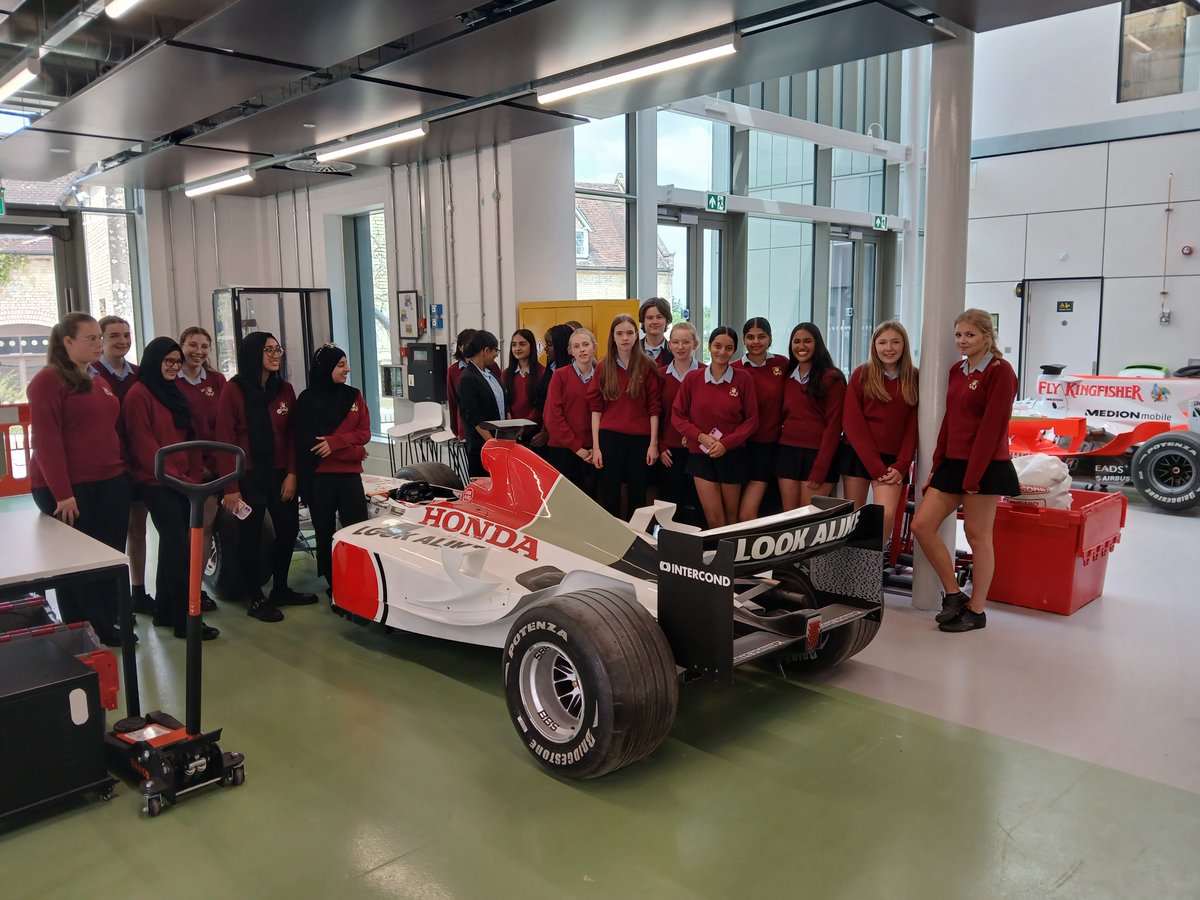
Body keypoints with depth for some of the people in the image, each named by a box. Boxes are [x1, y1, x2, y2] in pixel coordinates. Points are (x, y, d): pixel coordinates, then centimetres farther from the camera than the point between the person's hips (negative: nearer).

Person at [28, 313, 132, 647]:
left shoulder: (101, 382, 15)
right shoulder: (47, 381, -8)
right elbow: (45, 440, -14)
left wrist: (122, 470, 11)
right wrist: (62, 492, -19)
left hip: (110, 483, 7)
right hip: (66, 489, -6)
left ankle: (106, 625, 18)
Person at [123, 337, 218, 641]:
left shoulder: (174, 393, 17)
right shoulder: (139, 395, -8)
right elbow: (143, 444, -13)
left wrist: (193, 475, 5)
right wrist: (175, 476, -13)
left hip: (182, 482, 8)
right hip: (157, 483, -8)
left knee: (172, 545, 10)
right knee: (180, 547, -11)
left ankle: (165, 612, 19)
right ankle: (186, 620, -8)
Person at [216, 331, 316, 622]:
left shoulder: (285, 389, 4)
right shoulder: (233, 390, -10)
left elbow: (292, 435, 4)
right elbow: (225, 441, -11)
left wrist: (291, 473, -5)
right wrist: (230, 487, -14)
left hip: (280, 474, 5)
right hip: (248, 476, -5)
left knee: (289, 530, 13)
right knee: (251, 537, 6)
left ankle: (281, 590, 32)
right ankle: (256, 600, 19)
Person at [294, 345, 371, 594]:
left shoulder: (354, 396, 8)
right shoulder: (307, 400, -3)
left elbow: (364, 433, 3)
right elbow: (308, 442, -9)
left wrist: (334, 441, -15)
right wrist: (353, 451, -8)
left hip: (350, 474, 2)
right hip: (319, 477, -2)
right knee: (325, 534, 6)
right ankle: (334, 585, 16)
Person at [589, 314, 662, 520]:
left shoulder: (647, 366, 1)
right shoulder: (603, 368, 4)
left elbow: (654, 408, 1)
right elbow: (596, 408, 3)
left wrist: (654, 443, -3)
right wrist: (595, 446, -2)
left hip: (640, 439, 0)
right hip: (609, 438, 1)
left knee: (637, 496, 8)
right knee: (610, 496, 4)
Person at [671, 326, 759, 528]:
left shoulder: (743, 378, -4)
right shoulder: (692, 378, -2)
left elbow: (752, 420, -3)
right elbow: (677, 416, 1)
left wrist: (726, 443, -14)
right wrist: (701, 436, -14)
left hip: (732, 454, 0)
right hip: (701, 454, 0)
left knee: (731, 516, 11)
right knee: (713, 518, -4)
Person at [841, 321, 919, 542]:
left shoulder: (914, 378, 5)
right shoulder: (861, 374, 0)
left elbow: (913, 426, 4)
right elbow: (851, 421, -5)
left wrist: (901, 466, -7)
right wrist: (874, 465, -12)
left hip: (892, 459, 1)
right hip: (857, 455, -1)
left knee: (887, 514, -15)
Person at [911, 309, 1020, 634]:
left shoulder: (1000, 371, -10)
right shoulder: (957, 370, 14)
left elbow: (993, 425, -15)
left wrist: (973, 476, -18)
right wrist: (937, 464, 9)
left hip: (985, 465, -8)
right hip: (952, 461, 8)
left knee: (977, 535, 1)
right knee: (922, 524, 3)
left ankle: (976, 610, 14)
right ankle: (953, 594, 16)